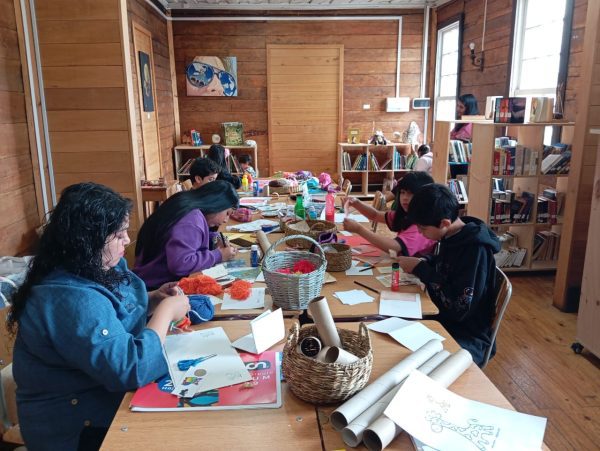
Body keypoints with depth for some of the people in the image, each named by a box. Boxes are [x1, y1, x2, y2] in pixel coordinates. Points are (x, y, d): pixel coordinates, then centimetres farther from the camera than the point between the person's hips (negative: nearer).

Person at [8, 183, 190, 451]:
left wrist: (152, 301, 0)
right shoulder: (70, 299, -29)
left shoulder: (92, 270, 0)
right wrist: (166, 311, -21)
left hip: (105, 391, 8)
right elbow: (132, 369, -34)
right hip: (82, 426, -8)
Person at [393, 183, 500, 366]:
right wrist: (422, 262, -1)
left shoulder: (476, 250, -22)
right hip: (443, 320, 8)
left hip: (467, 336, -8)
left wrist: (421, 269, -18)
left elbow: (459, 308, -25)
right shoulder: (451, 236, 1)